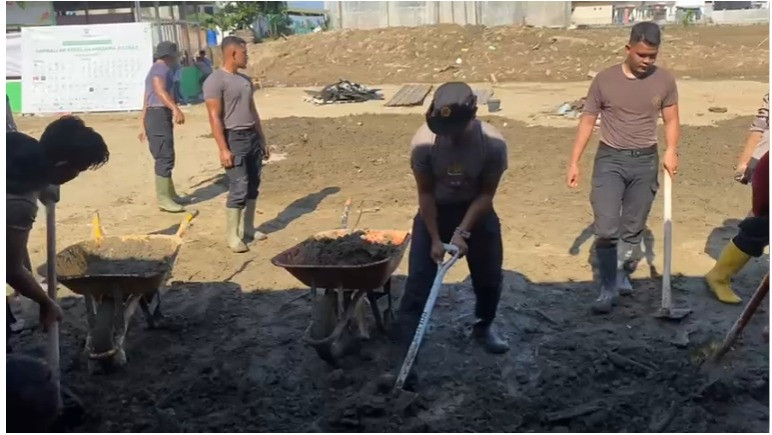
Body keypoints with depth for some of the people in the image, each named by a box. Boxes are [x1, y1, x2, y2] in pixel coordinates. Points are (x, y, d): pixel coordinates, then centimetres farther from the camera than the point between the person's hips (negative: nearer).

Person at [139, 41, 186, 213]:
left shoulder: (155, 69, 25)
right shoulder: (162, 68, -7)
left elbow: (147, 100, 26)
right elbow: (160, 91, -28)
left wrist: (145, 126, 29)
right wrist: (175, 108, -43)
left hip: (154, 115, 11)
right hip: (160, 115, -11)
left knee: (163, 157, 16)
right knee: (165, 157, -12)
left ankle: (169, 194, 24)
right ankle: (163, 199, -11)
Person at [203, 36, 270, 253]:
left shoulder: (245, 80, 14)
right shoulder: (215, 81, -11)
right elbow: (215, 117, -16)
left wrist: (262, 140, 18)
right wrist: (223, 149, -20)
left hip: (252, 137, 8)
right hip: (234, 139, -8)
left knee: (253, 186, 10)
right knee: (239, 188, -9)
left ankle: (248, 228, 21)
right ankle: (232, 235, 1)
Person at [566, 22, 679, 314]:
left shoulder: (665, 81, 0)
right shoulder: (604, 80, -5)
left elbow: (671, 119, 6)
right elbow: (587, 121, -1)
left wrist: (671, 151, -13)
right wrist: (574, 162, -4)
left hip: (645, 162, 2)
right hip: (609, 160, -2)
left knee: (633, 228, 10)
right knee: (606, 229, -11)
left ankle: (622, 275, 30)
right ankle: (609, 288, 0)